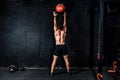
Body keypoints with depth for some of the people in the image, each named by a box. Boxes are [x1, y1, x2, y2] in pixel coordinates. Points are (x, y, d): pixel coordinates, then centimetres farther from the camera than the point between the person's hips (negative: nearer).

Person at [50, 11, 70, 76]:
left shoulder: (56, 31, 5)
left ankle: (52, 72, 4)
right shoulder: (64, 31, 7)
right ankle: (68, 71, 16)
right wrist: (64, 16, 25)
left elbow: (55, 24, 14)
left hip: (57, 47, -1)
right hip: (63, 46, 1)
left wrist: (55, 16, 21)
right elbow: (64, 24, 19)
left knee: (54, 60, 4)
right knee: (66, 60, 10)